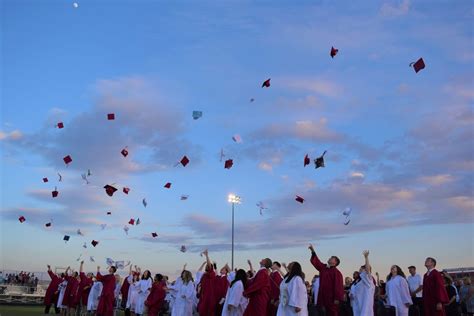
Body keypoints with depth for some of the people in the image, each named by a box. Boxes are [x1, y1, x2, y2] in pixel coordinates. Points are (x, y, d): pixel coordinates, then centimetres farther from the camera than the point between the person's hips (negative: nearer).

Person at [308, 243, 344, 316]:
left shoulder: (336, 272, -10)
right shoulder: (323, 267, 11)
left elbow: (338, 286, -15)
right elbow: (315, 261, 15)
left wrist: (337, 298, -19)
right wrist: (313, 251, 5)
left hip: (332, 297, -7)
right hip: (324, 296, 7)